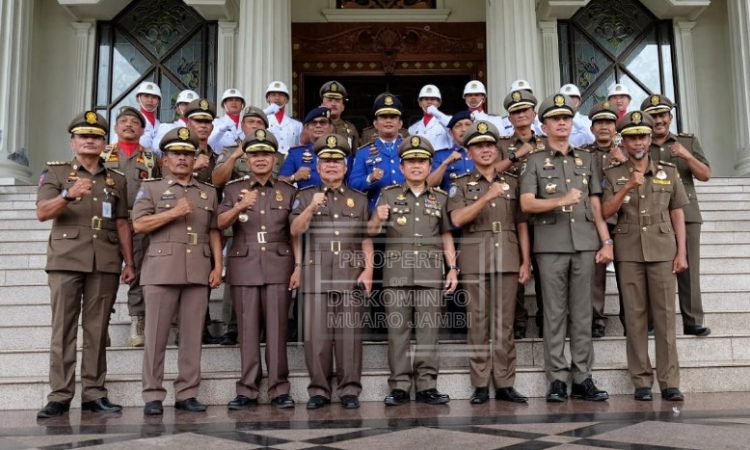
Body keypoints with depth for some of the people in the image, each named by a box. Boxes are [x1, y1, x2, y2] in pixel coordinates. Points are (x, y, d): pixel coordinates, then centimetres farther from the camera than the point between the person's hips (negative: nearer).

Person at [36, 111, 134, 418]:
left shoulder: (117, 180, 15)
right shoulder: (55, 172, 8)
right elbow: (42, 213, -5)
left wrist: (129, 263, 8)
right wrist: (68, 196, -23)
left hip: (105, 263, 2)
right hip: (66, 260, -2)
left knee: (97, 330, 3)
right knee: (63, 329, -2)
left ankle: (94, 393, 8)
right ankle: (60, 396, 2)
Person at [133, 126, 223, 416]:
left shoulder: (209, 192, 18)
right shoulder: (151, 188, 10)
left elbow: (214, 232, 15)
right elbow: (138, 225, -1)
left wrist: (218, 266, 5)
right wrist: (173, 213, -10)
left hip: (199, 271, 3)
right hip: (162, 269, -2)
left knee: (192, 335, 3)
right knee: (156, 335, -2)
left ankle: (187, 394, 10)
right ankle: (153, 395, 5)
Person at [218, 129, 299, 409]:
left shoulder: (288, 191, 11)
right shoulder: (233, 189, 10)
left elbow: (295, 234, 8)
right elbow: (220, 224, -3)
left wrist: (298, 266, -2)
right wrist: (239, 207, -21)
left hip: (278, 266, 0)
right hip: (244, 267, 0)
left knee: (277, 328, 0)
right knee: (248, 329, 2)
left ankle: (279, 389, 6)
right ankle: (247, 389, 9)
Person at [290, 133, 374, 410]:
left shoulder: (359, 199, 15)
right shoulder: (305, 197, 13)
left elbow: (366, 239, 11)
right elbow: (295, 231, -1)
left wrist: (368, 270, 0)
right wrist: (311, 207, -15)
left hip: (351, 274, 0)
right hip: (316, 274, 0)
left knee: (349, 333, -1)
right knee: (317, 333, -1)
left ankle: (350, 390, 6)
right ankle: (319, 390, 8)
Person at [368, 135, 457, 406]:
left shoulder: (440, 198, 14)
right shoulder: (388, 195, 10)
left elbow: (446, 236, 14)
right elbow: (370, 231, 5)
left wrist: (453, 268, 5)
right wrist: (378, 219, -17)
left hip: (431, 272, 1)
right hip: (396, 272, -1)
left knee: (428, 330, 0)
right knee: (398, 329, 0)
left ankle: (427, 386, 7)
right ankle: (399, 387, 5)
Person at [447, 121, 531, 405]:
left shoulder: (512, 183, 14)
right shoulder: (461, 185, 8)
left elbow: (522, 225, 12)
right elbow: (457, 219, -9)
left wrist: (526, 261, 5)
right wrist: (487, 197, -18)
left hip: (508, 260, 2)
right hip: (475, 261, -1)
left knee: (505, 324, 3)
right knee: (478, 323, 0)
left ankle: (505, 384, 10)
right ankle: (480, 385, 7)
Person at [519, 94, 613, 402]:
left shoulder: (586, 160, 17)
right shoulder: (535, 162, 6)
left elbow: (596, 205, 13)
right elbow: (526, 204, -6)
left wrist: (606, 241, 5)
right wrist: (562, 200, -18)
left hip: (585, 243, 3)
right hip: (551, 245, -3)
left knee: (582, 312, 4)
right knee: (555, 312, 0)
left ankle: (582, 379, 10)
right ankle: (557, 379, 6)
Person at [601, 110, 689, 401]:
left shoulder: (669, 172, 10)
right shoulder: (613, 175, 8)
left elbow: (677, 214, 9)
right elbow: (606, 212, -1)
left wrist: (681, 252, 2)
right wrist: (627, 187, -15)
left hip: (662, 251, 1)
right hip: (629, 252, 0)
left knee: (665, 315, -1)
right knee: (635, 316, 2)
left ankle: (669, 382, 5)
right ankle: (641, 381, 8)